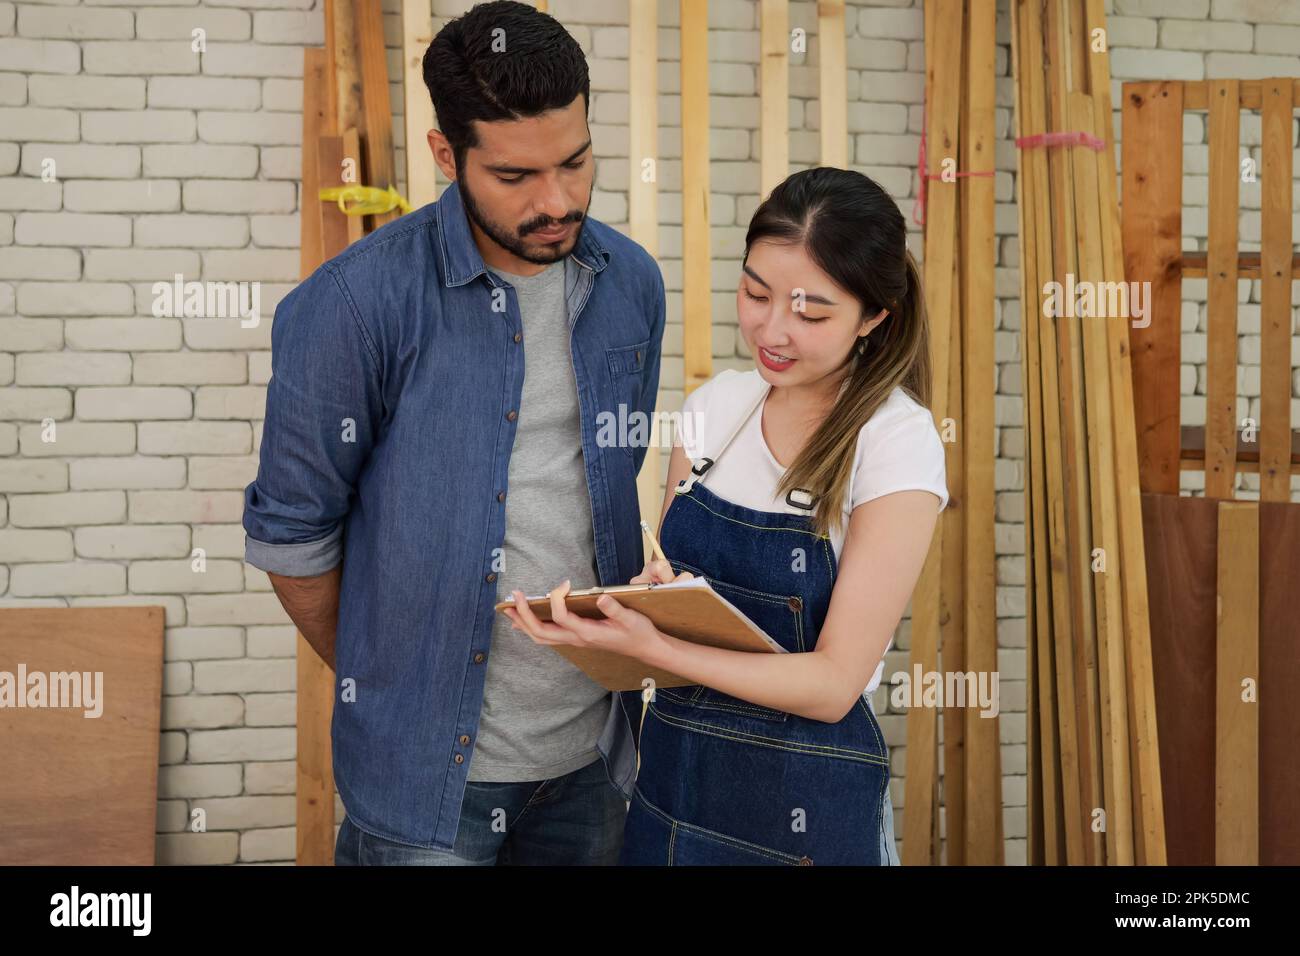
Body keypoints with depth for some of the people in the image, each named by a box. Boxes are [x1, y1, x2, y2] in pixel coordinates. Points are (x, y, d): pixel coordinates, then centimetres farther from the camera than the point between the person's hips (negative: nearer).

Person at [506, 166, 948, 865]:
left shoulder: (898, 442, -16)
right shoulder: (718, 405, 1)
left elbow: (834, 683, -19)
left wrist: (647, 646, -29)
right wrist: (649, 593, -16)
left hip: (807, 802, -5)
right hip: (674, 770, 5)